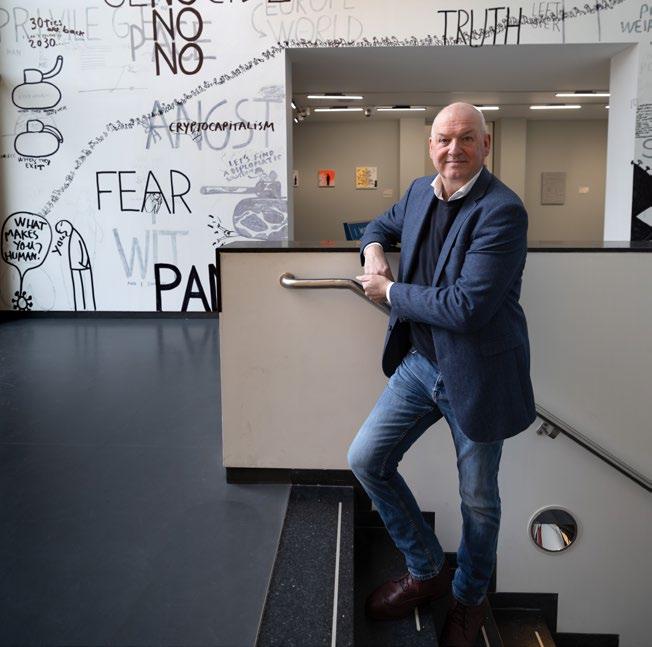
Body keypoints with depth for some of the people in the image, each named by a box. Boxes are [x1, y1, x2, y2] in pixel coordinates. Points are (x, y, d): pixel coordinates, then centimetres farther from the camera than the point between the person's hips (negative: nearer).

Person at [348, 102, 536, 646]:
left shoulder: (502, 211, -21)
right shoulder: (420, 192, 3)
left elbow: (467, 308, -28)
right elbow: (383, 224, 25)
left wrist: (390, 291, -15)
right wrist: (373, 250, 0)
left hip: (476, 374, -6)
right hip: (420, 362, 7)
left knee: (478, 499, 11)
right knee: (366, 460, 7)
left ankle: (470, 598, 42)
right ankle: (426, 571, 29)